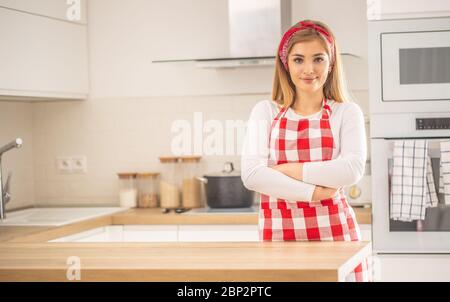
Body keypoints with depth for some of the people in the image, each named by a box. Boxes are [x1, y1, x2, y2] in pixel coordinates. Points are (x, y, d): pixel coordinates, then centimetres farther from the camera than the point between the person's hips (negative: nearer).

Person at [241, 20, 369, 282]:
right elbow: (252, 174, -6)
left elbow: (353, 169, -11)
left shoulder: (346, 112, 6)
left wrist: (290, 170, -10)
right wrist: (314, 192, -12)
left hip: (334, 234, -1)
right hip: (278, 233, 1)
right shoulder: (265, 112, 8)